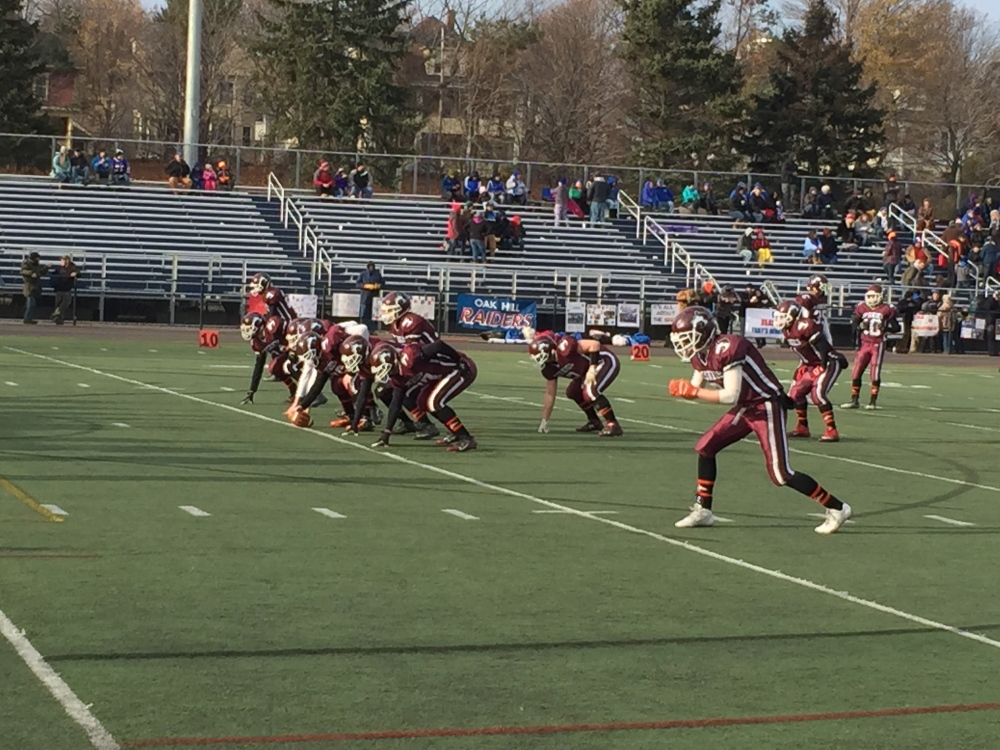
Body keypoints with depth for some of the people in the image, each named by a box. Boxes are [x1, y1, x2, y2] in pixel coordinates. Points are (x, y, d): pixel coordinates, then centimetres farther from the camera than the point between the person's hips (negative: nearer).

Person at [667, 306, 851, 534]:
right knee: (706, 447, 4)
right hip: (744, 408, 9)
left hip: (766, 406, -9)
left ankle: (836, 508, 2)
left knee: (780, 473, -10)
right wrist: (681, 389, -14)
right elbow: (696, 389, 9)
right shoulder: (700, 355, 2)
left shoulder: (727, 348, -27)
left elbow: (731, 396, -30)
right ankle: (703, 511, 15)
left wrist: (692, 391, -25)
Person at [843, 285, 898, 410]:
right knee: (856, 373, 2)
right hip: (865, 343, 3)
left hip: (878, 344, -3)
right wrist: (860, 326, -13)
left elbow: (896, 327, -3)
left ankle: (872, 402, 4)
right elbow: (854, 324, 9)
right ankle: (854, 401, 11)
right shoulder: (862, 308, 2)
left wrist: (885, 328, -20)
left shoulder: (886, 310, -7)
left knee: (875, 374, -4)